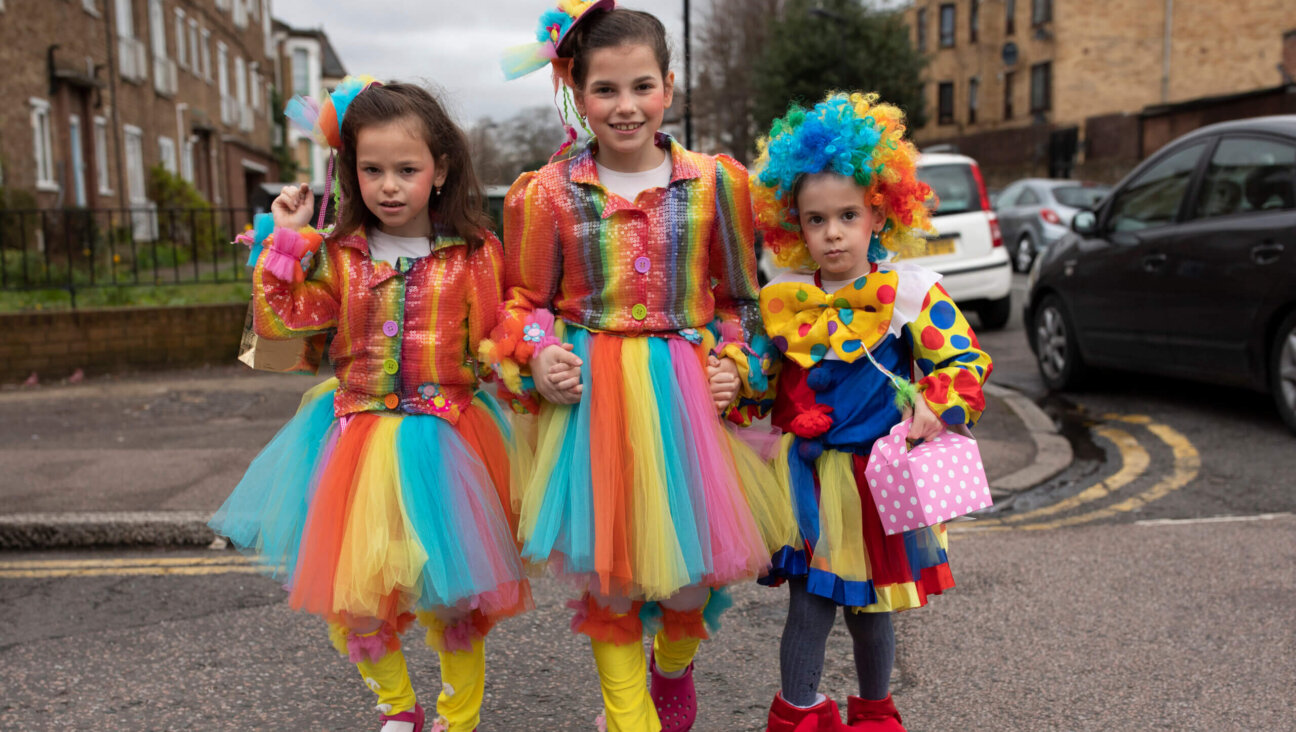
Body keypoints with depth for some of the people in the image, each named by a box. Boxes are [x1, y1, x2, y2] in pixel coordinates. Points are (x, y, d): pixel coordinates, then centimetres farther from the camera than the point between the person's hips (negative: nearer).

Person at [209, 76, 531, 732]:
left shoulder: (474, 254, -3)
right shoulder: (339, 257, 3)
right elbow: (276, 320, 1)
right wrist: (286, 240, -3)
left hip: (447, 440, -2)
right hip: (357, 435, 3)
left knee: (453, 594, 5)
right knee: (350, 593, 6)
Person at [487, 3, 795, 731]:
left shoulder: (714, 182, 3)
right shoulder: (550, 192, 0)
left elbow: (738, 296, 10)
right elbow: (525, 299, 7)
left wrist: (735, 364, -3)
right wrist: (536, 360, -11)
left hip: (685, 391, 1)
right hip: (589, 394, -1)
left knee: (693, 554, 10)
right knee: (605, 564, 6)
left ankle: (674, 669, 44)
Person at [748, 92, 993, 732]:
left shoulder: (912, 293, -8)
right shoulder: (781, 300, 1)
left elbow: (965, 361, -8)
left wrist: (936, 406, -25)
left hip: (880, 473, -1)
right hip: (807, 475, 1)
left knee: (871, 607, 15)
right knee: (808, 606, 5)